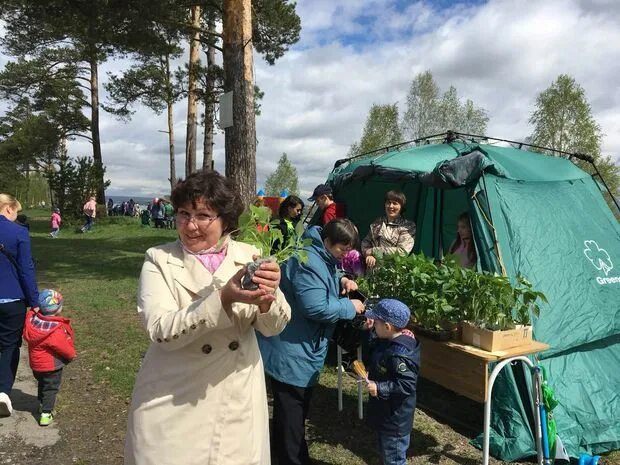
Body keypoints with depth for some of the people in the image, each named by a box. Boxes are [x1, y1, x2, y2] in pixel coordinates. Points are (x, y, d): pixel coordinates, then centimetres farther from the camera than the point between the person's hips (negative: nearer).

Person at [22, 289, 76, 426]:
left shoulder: (32, 319, -14)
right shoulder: (56, 330, -30)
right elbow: (65, 348, -21)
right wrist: (72, 355, 0)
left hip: (35, 363, 7)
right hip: (52, 365, -7)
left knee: (42, 384, 27)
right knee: (51, 388, 8)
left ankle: (42, 404, 45)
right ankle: (46, 414, 6)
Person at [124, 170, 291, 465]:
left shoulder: (249, 257, -3)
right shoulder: (159, 260, -7)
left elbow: (272, 327, -8)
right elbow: (161, 330, -19)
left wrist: (269, 297, -30)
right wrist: (224, 297, -32)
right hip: (173, 404, -1)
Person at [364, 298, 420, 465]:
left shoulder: (399, 354, -31)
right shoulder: (388, 342, -1)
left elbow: (407, 385, -31)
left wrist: (379, 389, -31)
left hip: (395, 418, -10)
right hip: (386, 413, 10)